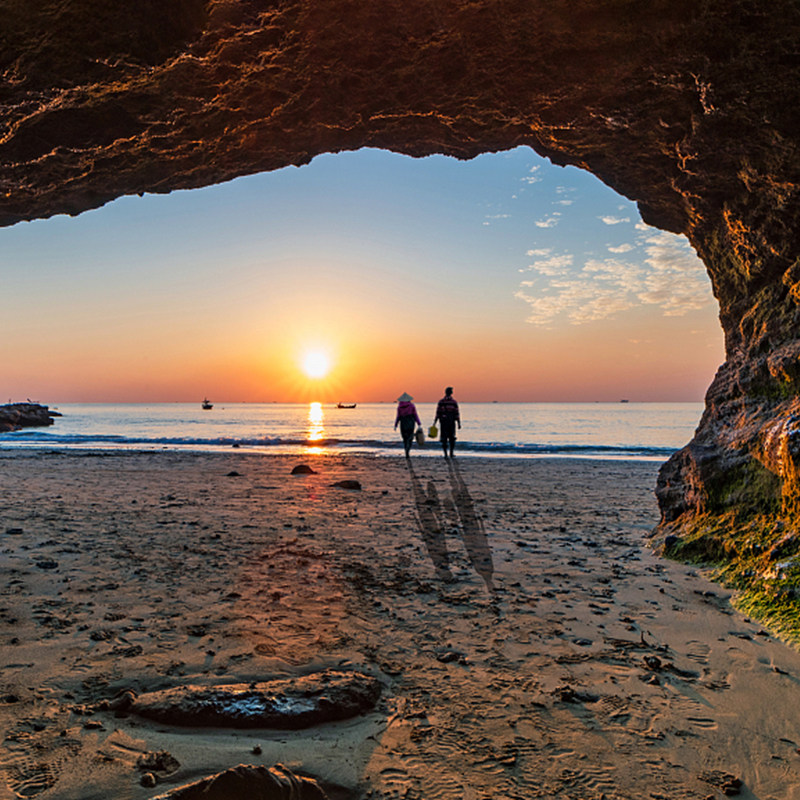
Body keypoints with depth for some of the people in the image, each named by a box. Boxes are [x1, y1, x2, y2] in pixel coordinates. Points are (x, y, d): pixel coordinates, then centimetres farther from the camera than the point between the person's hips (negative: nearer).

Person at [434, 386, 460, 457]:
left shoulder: (441, 402, -2)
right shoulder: (454, 402, -3)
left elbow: (438, 413, -5)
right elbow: (457, 414, -5)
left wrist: (435, 422, 2)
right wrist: (459, 423, -1)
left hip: (443, 422, 0)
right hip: (452, 422, 0)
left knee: (444, 439, 4)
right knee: (452, 438, 13)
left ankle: (445, 454, -3)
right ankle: (451, 453, 11)